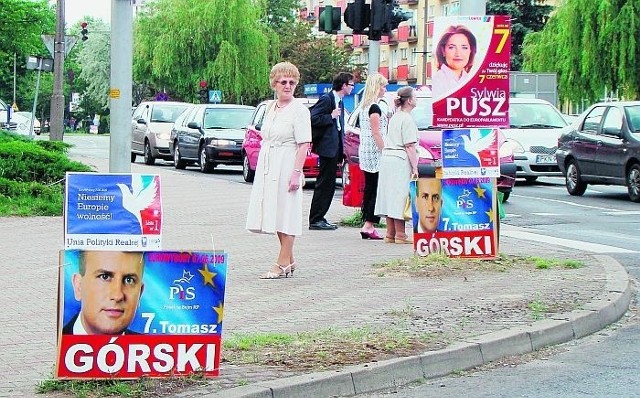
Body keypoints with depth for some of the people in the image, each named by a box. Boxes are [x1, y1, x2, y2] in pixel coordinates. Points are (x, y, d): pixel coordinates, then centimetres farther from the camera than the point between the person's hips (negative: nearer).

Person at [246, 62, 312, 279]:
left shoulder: (299, 110, -8)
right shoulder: (270, 107, 13)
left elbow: (304, 144, -14)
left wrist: (296, 172, -21)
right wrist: (261, 168, 15)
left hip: (287, 166, -7)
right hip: (267, 167, 8)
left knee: (286, 214, -4)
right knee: (275, 213, 10)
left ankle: (283, 264, 0)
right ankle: (289, 260, 21)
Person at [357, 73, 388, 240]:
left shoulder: (364, 106, 16)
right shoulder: (374, 108, -13)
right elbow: (376, 133, -17)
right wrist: (385, 152, -16)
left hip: (365, 151, 10)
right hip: (374, 152, -10)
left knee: (369, 189, 11)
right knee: (377, 190, -8)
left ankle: (367, 226, 12)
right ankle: (369, 225, -11)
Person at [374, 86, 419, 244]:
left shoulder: (394, 117, 17)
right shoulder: (407, 119, -10)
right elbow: (409, 146, -14)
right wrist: (414, 167, -14)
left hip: (387, 156, 9)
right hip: (400, 160, -9)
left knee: (390, 196, 10)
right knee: (400, 197, -7)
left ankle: (390, 233, 14)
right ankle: (400, 234, -6)